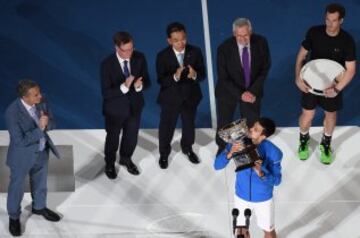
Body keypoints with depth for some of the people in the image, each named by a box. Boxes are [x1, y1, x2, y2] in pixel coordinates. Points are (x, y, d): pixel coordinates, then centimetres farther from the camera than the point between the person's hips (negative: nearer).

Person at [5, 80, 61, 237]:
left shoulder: (41, 102, -15)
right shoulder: (12, 113, -32)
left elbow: (51, 123, -1)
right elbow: (20, 140, -31)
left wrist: (46, 124, -24)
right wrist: (40, 129, -34)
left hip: (42, 152, 6)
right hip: (22, 156, -5)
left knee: (40, 182, 27)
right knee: (17, 187, 17)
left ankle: (39, 207, 54)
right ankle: (14, 217, 41)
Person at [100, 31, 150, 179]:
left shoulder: (140, 58, -16)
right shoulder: (107, 64, -26)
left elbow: (147, 82, -8)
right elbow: (106, 93, -26)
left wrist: (140, 85, -32)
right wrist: (124, 87, -42)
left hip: (135, 106, 4)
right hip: (115, 108, -3)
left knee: (132, 137, 24)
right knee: (113, 138, 20)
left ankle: (126, 159, 54)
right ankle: (110, 164, 47)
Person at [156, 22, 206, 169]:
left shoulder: (195, 52, -13)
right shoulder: (162, 56, -19)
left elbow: (202, 75, -11)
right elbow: (161, 81, -20)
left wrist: (194, 75, -34)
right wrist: (175, 76, -39)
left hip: (190, 96, 2)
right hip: (170, 98, -2)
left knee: (189, 125, 23)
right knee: (167, 127, 14)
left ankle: (187, 148, 50)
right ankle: (164, 154, 39)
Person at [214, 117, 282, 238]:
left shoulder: (273, 152, -28)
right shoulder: (237, 142, -22)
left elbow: (276, 180, -21)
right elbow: (217, 165, -20)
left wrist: (260, 173, -41)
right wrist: (230, 153, -40)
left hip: (263, 199, -2)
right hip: (241, 197, 2)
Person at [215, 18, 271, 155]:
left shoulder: (260, 42, -20)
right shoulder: (224, 48, -26)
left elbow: (265, 68, -9)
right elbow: (223, 77, -18)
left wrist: (253, 91, -17)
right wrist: (240, 94, -24)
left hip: (252, 89, 1)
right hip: (228, 90, -1)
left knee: (252, 123, 4)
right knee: (224, 123, 14)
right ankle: (222, 148, 43)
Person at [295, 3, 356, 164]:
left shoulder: (347, 40, -21)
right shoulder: (314, 32, -17)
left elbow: (350, 69, -16)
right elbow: (301, 55, -4)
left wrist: (337, 89, -26)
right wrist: (298, 78, -15)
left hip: (332, 84, 0)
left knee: (331, 115, 17)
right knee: (307, 116, 4)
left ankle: (326, 144, 42)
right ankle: (304, 140, 36)